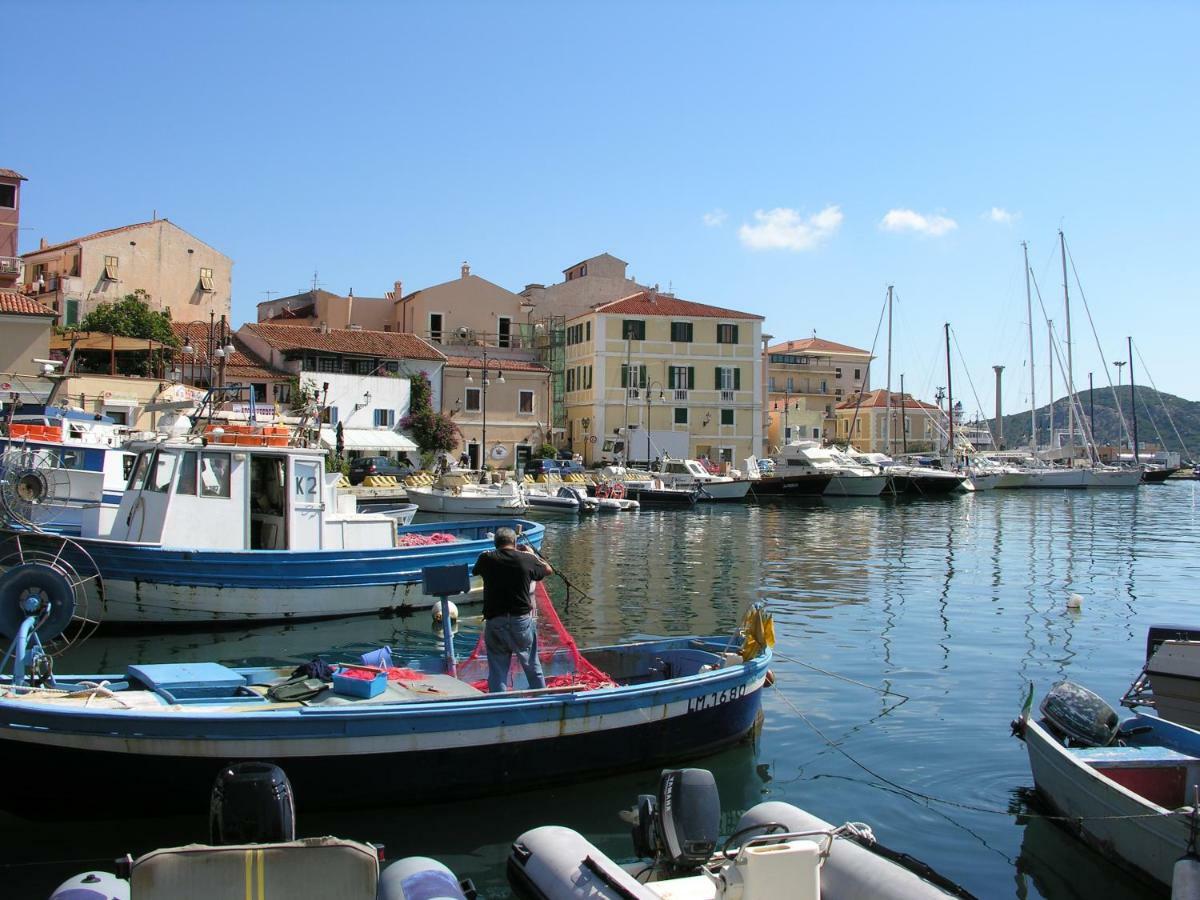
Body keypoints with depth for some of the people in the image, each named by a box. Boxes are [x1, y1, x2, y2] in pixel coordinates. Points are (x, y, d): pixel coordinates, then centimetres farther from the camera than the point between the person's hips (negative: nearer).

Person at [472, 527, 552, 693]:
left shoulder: (486, 559, -4)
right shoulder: (527, 559, -4)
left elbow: (475, 571, 19)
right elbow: (548, 570, 15)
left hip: (494, 621, 0)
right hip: (522, 619, 0)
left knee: (497, 670, 8)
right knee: (532, 666, 16)